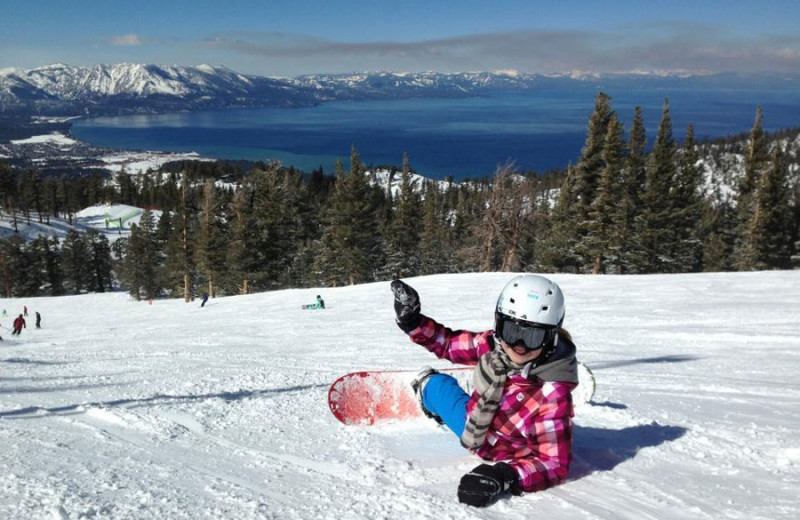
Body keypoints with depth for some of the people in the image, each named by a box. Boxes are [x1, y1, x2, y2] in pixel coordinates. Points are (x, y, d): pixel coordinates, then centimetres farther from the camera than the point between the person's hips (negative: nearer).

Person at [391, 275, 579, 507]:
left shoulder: (553, 393, -43)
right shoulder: (495, 343, -27)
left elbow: (555, 464, -38)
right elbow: (450, 342, -9)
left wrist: (506, 478, -53)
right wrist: (412, 322, -23)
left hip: (495, 453, -4)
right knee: (434, 382, 23)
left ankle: (425, 388, 50)